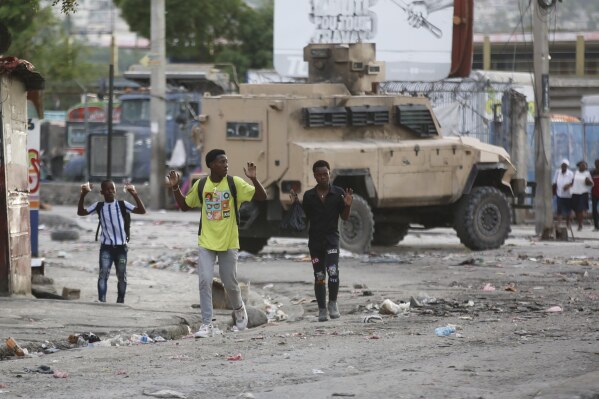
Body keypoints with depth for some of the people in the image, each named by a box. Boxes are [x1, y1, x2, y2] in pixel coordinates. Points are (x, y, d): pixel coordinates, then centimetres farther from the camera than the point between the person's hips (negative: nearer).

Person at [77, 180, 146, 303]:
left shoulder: (122, 204, -1)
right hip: (106, 247, -1)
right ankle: (101, 301, -18)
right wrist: (83, 195, -16)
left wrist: (134, 194, -21)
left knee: (122, 276, 9)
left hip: (121, 247, 1)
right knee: (103, 274, -13)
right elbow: (81, 212, -4)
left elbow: (142, 211, -10)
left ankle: (120, 301, 23)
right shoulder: (99, 206, 1)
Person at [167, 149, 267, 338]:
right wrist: (175, 187, 1)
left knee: (230, 283, 6)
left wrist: (253, 179, -24)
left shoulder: (235, 183, -5)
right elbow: (184, 206, 14)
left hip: (229, 243, -1)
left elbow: (261, 197, -8)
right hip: (206, 243, 1)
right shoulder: (201, 185, 2)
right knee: (205, 281, -11)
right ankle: (207, 324, -7)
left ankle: (239, 308, 37)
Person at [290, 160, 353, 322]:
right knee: (319, 276, 4)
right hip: (315, 240, 2)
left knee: (333, 271, -19)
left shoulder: (338, 193, 0)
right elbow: (304, 218, 9)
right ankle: (322, 310, 12)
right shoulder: (309, 195, 4)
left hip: (332, 237, -2)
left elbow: (344, 217, 4)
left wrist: (348, 206, -15)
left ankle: (333, 304, -3)